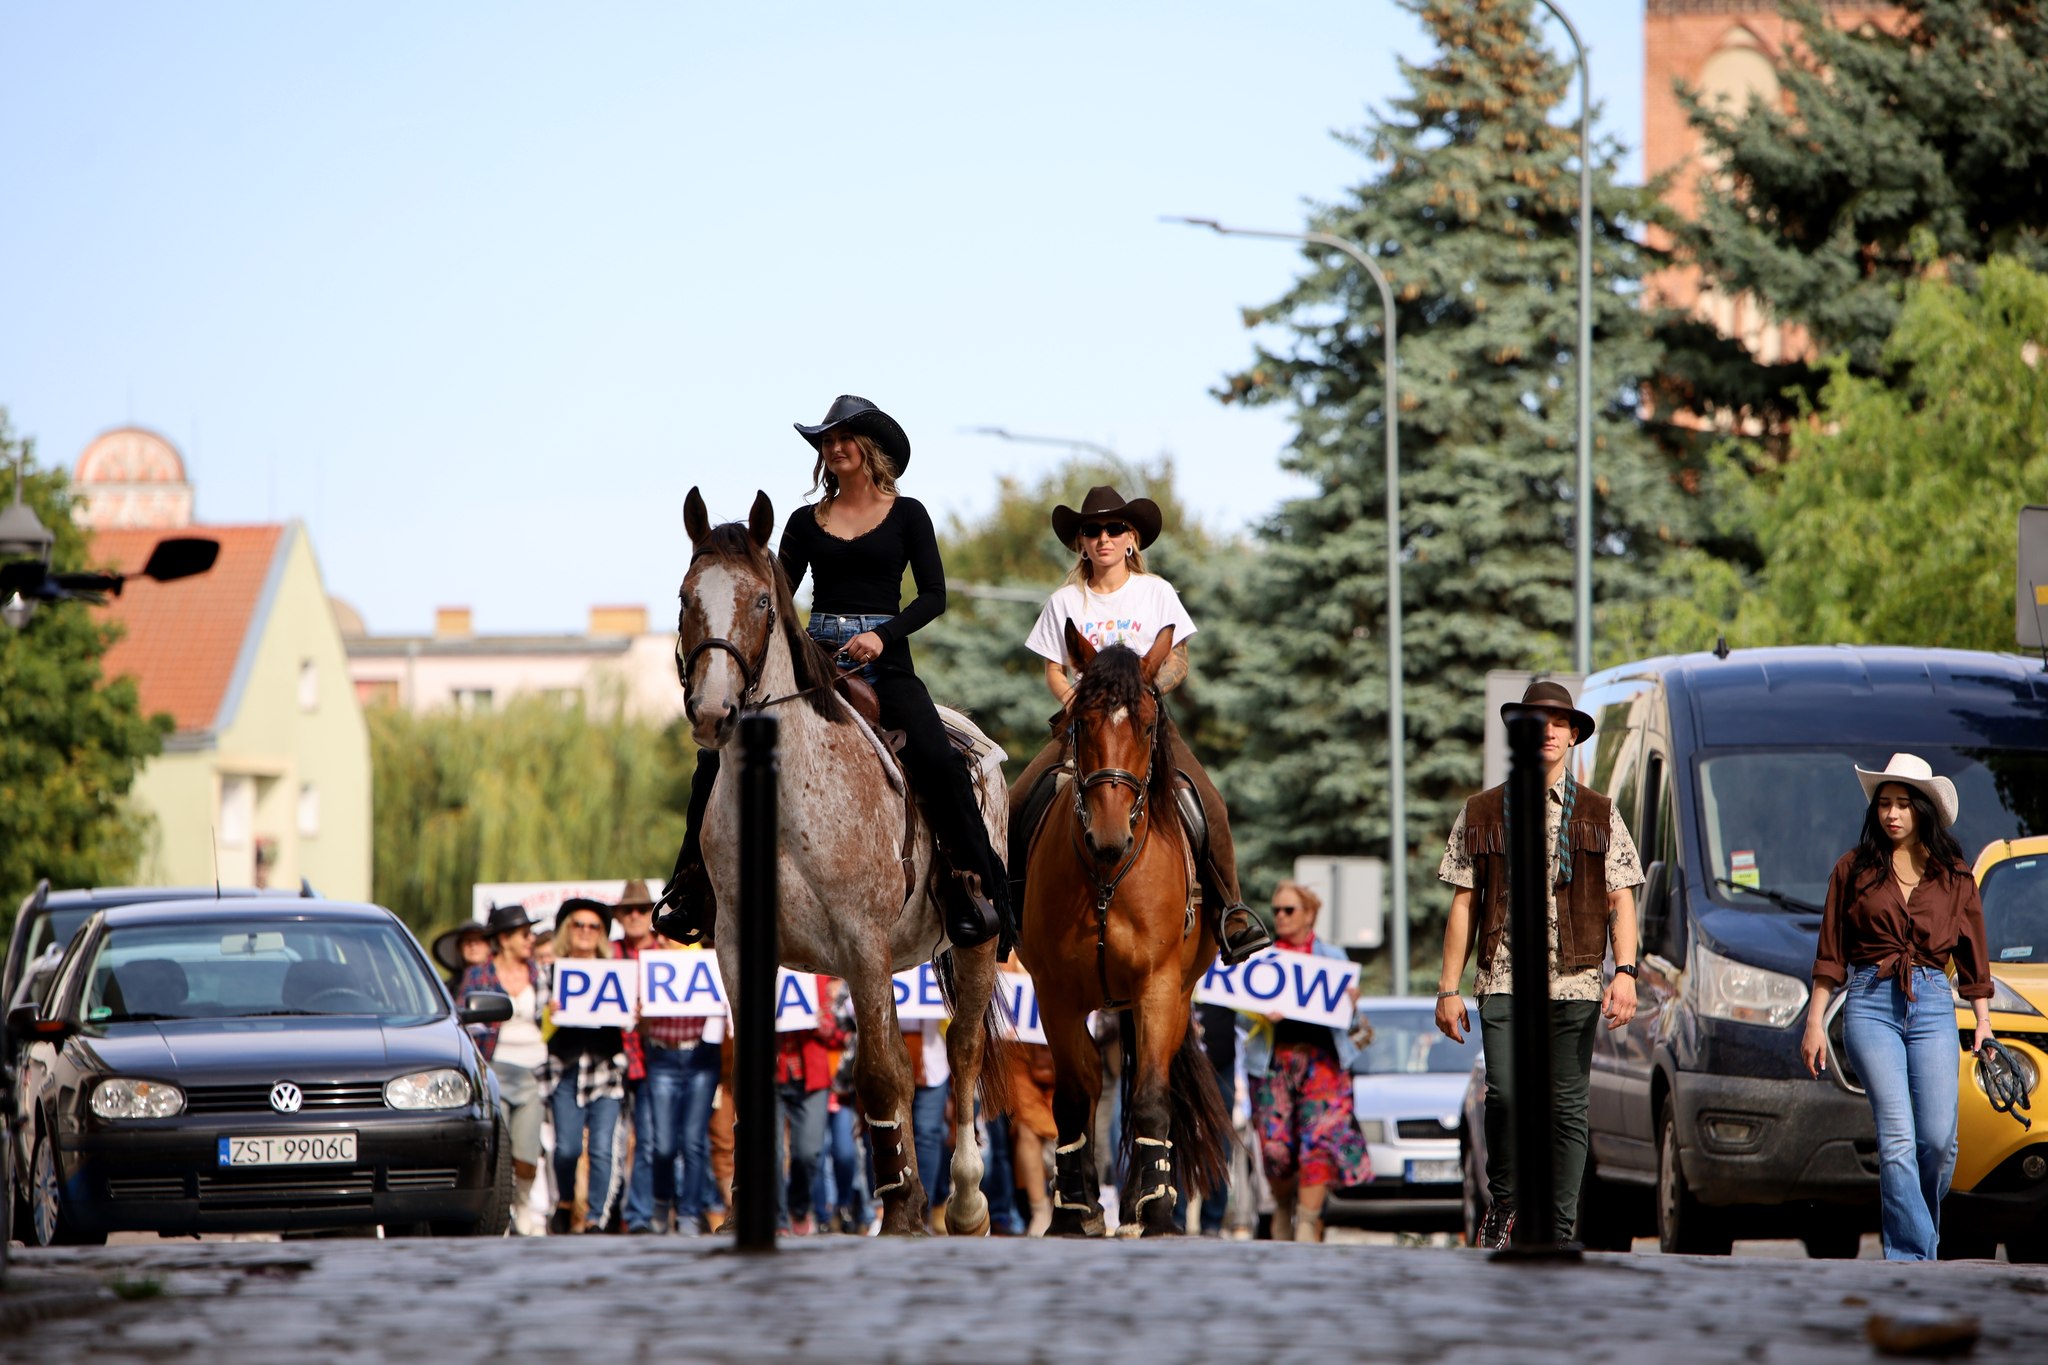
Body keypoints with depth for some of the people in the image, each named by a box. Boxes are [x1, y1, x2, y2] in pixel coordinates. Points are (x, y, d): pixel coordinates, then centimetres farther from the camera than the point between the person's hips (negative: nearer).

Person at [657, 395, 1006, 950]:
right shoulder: (806, 522, 13)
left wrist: (883, 635, -16)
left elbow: (934, 595, 0)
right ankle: (693, 882, -4)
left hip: (885, 661, -3)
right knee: (720, 752, -13)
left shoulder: (906, 515, 6)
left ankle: (976, 884, -17)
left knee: (936, 757, -28)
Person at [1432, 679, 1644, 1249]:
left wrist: (1625, 972, -5)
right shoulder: (1482, 814, 12)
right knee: (1505, 1094, -15)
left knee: (1567, 1107, -1)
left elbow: (1621, 900, 9)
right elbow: (1464, 903, 11)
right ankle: (1504, 1203, 6)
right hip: (1503, 980, 0)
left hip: (1574, 982, 0)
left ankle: (1560, 1231, 5)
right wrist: (1449, 988, 5)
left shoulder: (1599, 815, 12)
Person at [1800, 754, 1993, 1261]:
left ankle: (1917, 1237, 16)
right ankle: (1913, 1259, -12)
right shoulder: (1854, 868, 8)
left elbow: (1973, 957, 15)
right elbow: (1830, 954, 9)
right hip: (1870, 1005, -1)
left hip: (1933, 1006, 1)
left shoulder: (1953, 876, 10)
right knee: (1897, 1137, -12)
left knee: (1939, 1139, -8)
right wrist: (1815, 1021, 4)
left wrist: (1983, 1020, 7)